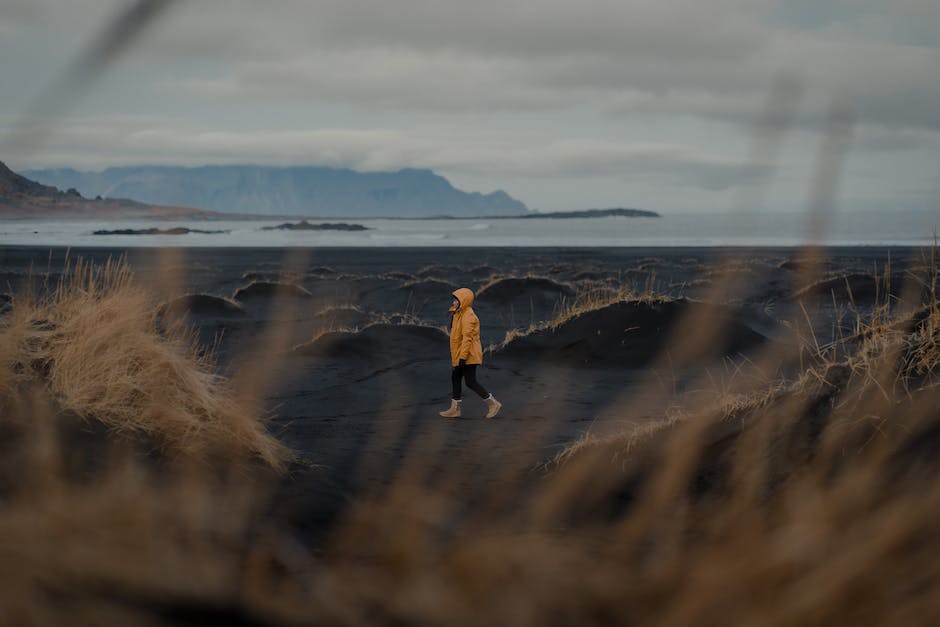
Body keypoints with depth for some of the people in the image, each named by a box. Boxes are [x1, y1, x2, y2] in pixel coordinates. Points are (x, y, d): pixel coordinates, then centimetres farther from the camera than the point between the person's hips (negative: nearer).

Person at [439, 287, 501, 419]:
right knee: (455, 378, 13)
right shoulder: (460, 314, 14)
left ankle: (493, 404, 0)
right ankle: (455, 409, 19)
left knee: (470, 382, -8)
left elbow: (467, 338, -24)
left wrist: (463, 357, -27)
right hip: (460, 355, 10)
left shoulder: (468, 316, -18)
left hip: (468, 355, -10)